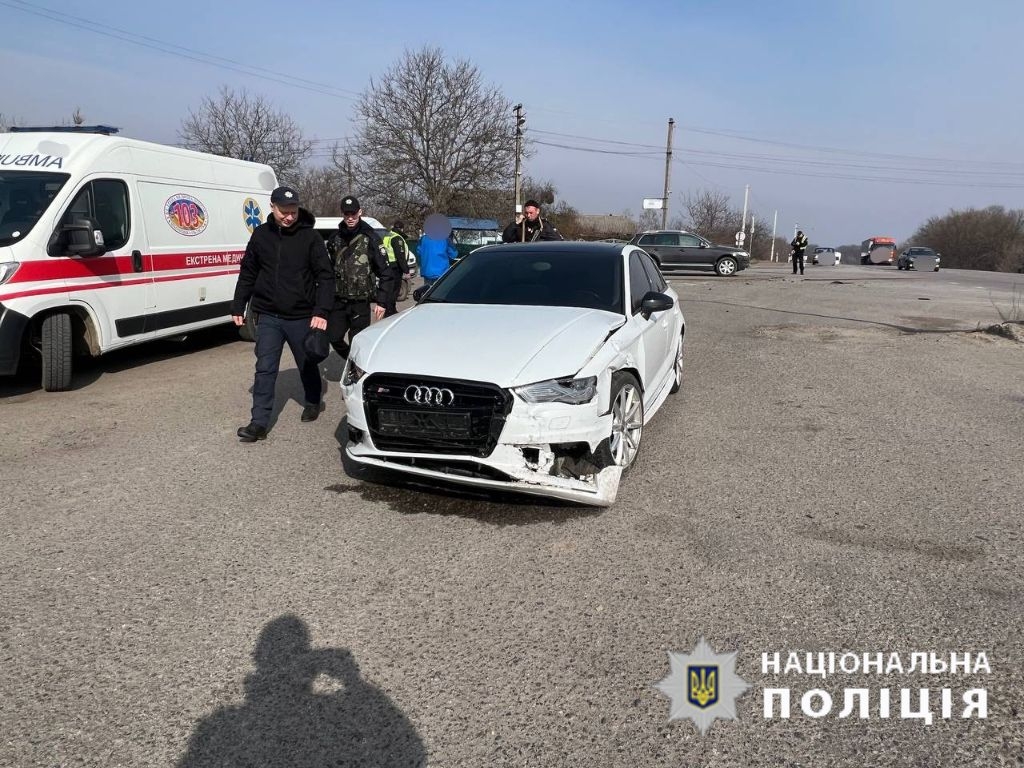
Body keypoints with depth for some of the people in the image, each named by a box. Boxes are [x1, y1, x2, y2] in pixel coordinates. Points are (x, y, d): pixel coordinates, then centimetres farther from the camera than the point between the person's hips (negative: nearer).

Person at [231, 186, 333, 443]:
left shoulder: (310, 236, -7)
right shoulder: (261, 234, 2)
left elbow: (325, 276, -9)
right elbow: (247, 274, 10)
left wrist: (321, 311, -19)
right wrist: (238, 307, 9)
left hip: (302, 316, -2)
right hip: (268, 316, 2)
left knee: (307, 365, 14)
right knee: (265, 369, -1)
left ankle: (313, 402, 39)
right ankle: (259, 422, 2)